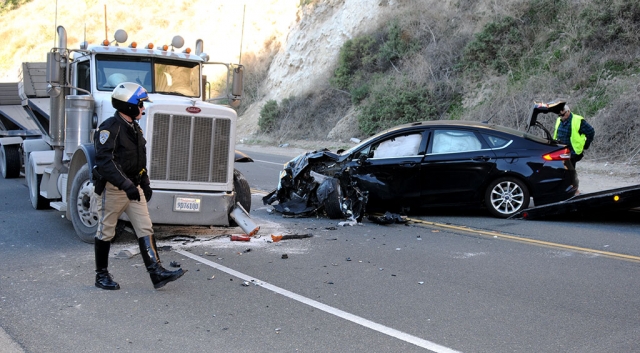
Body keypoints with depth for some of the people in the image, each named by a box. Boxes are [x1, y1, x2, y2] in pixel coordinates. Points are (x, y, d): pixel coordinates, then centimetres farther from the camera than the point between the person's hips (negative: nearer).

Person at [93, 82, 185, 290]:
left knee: (145, 229, -1)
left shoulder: (134, 128, 12)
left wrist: (145, 184, 19)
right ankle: (101, 275, 19)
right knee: (106, 232, 6)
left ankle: (156, 273, -4)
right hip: (112, 188, -8)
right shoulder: (110, 128, -16)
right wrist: (125, 184, -32)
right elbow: (105, 161, -26)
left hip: (133, 188, 8)